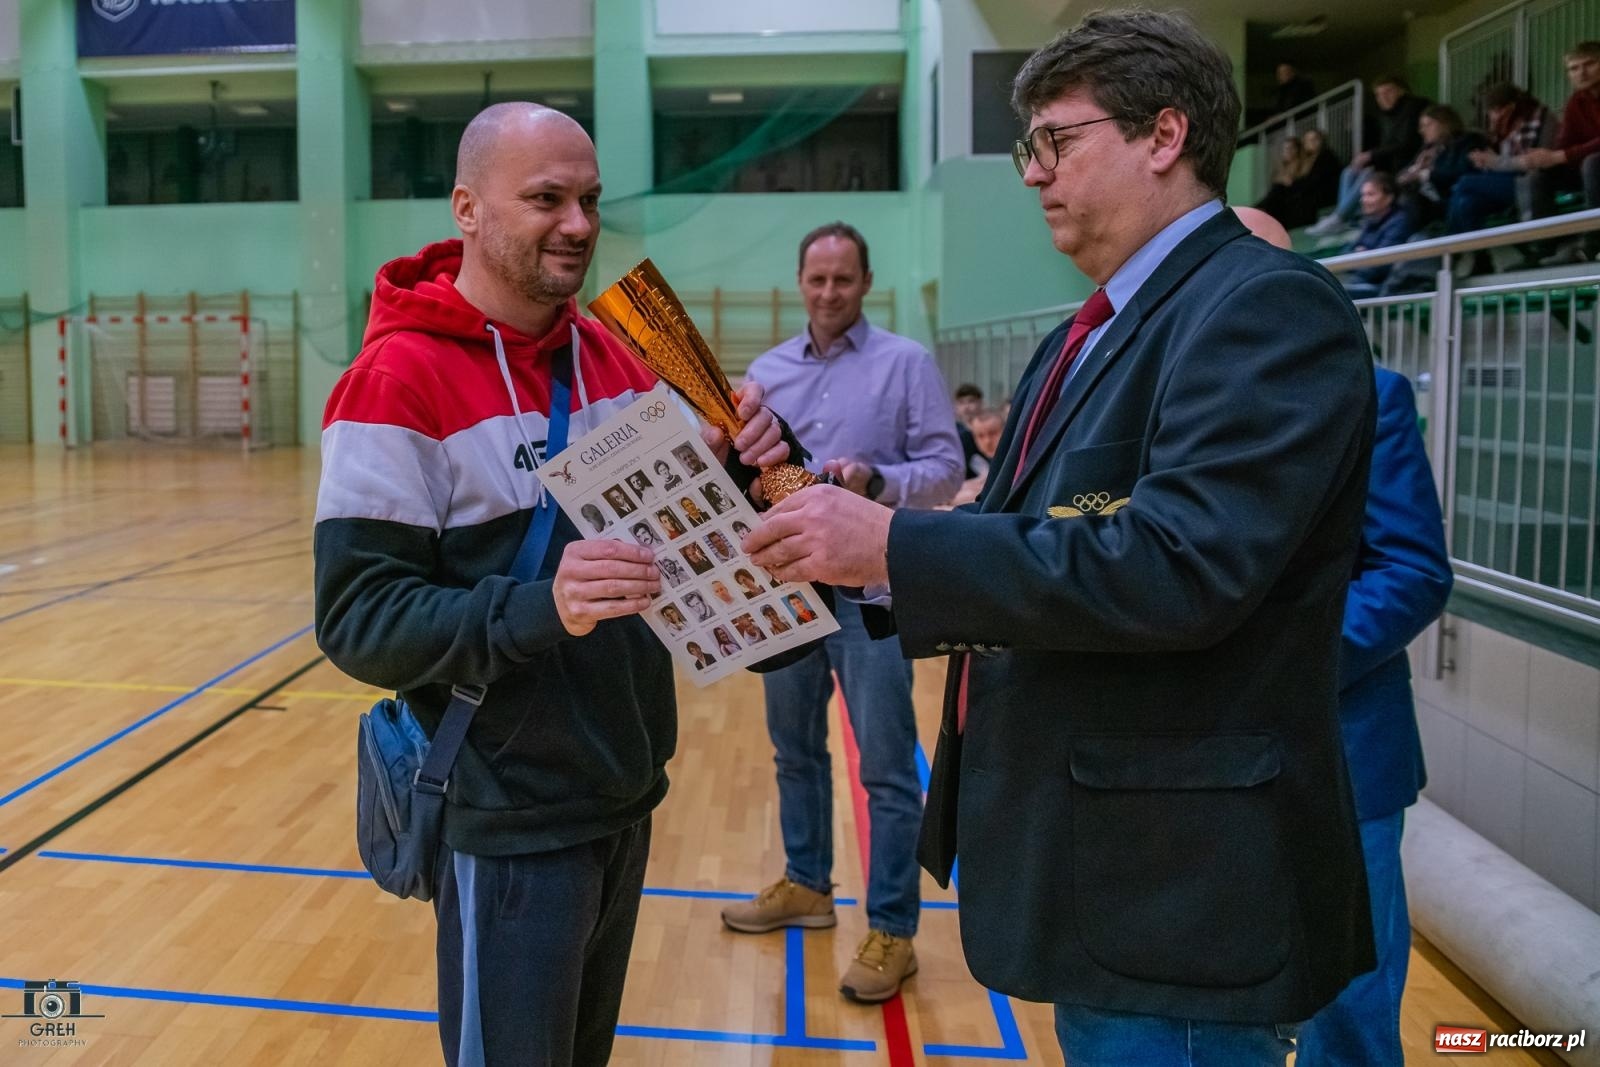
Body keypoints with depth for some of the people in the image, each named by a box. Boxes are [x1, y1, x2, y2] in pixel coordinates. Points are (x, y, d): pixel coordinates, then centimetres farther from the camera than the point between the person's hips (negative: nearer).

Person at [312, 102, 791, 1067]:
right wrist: (540, 609, -34)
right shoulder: (400, 377, -16)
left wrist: (740, 466, -11)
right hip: (513, 821, -7)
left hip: (625, 797, 7)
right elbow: (359, 619, -19)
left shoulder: (611, 354, 5)